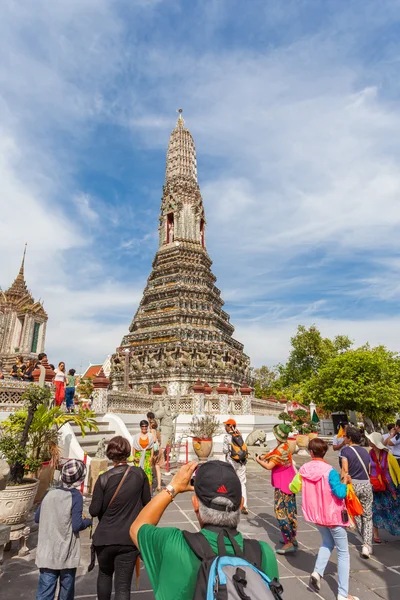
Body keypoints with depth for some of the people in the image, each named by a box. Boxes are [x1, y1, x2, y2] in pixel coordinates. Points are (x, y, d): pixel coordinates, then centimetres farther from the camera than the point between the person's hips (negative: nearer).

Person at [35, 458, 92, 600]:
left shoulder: (50, 493, -1)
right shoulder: (76, 496, -16)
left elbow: (37, 518, 8)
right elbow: (77, 526, -19)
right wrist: (89, 521, 0)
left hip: (47, 553, 4)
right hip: (67, 554, -4)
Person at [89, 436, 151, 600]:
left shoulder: (104, 478, -14)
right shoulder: (139, 474, -10)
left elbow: (94, 511, -8)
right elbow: (146, 501, 1)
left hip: (105, 538, 1)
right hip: (129, 539, -1)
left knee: (104, 574, 27)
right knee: (123, 585, 8)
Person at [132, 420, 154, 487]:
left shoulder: (150, 436, -1)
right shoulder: (136, 436, -1)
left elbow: (152, 448, 0)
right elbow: (134, 447, 2)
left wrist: (151, 457, -6)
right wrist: (134, 457, -6)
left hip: (147, 456, 0)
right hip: (138, 455, 0)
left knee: (148, 471, -5)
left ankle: (149, 486, 4)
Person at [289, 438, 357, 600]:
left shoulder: (304, 469, -9)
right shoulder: (329, 471, -22)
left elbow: (294, 488, 2)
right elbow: (340, 493, -26)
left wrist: (293, 481, 24)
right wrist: (345, 482, -7)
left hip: (315, 514, 4)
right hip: (333, 516, -4)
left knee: (327, 542, 28)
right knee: (343, 553, 13)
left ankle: (317, 572, 11)